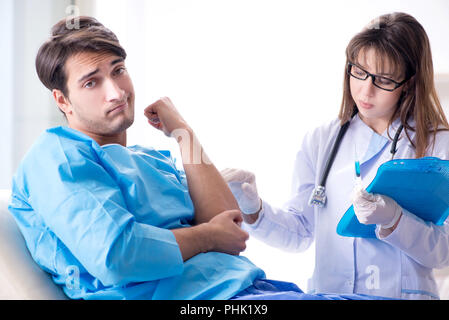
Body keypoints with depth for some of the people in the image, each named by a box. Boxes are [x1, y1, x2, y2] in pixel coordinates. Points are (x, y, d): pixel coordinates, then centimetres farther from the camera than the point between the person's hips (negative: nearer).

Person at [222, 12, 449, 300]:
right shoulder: (321, 141, 10)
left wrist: (393, 219, -19)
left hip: (403, 293, 0)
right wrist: (254, 210, -7)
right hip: (326, 292, 0)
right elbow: (300, 231, 10)